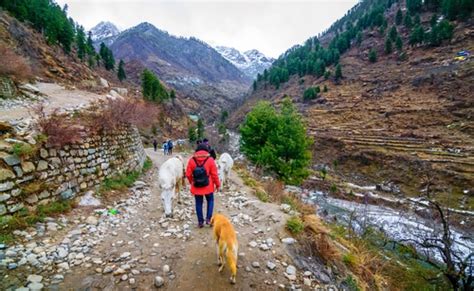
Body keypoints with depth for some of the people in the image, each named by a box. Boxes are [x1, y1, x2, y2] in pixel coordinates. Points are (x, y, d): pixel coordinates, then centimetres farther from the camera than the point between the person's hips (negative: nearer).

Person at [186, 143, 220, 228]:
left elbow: (188, 174, -2)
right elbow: (214, 174, -9)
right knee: (210, 200, 20)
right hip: (208, 186, -1)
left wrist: (191, 182, 17)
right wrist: (217, 184, 4)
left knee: (199, 203, 14)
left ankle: (200, 221, 22)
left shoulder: (192, 160, -6)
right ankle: (208, 218, 15)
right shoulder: (210, 159, -10)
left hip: (196, 187, 1)